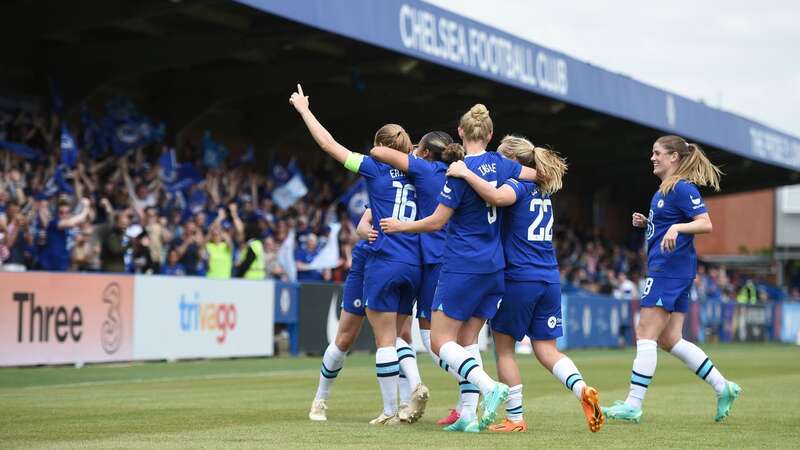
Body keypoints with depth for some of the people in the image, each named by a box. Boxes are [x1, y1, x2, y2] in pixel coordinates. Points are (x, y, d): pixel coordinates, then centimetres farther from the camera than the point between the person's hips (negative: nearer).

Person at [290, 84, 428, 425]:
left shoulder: (376, 169, -2)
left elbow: (329, 144, 1)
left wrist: (304, 109, 11)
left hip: (384, 263, -5)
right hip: (414, 266, 5)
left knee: (385, 339, 0)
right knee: (395, 335, 18)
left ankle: (390, 411, 1)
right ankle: (416, 385, -5)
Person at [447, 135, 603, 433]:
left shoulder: (519, 184, -8)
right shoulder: (542, 191, 18)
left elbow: (497, 197, -32)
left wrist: (466, 173, -23)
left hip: (519, 278, -7)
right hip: (550, 278, 7)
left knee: (503, 346, 7)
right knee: (546, 349, 10)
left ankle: (515, 418, 8)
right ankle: (582, 389, -16)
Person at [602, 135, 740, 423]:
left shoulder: (682, 188, -11)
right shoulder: (664, 190, 18)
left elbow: (705, 224, -18)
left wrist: (676, 228, -32)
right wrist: (646, 223, 12)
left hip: (669, 269, -10)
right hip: (667, 270, 10)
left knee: (645, 335, -9)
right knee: (670, 340, 10)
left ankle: (633, 405, -8)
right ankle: (723, 388, 13)